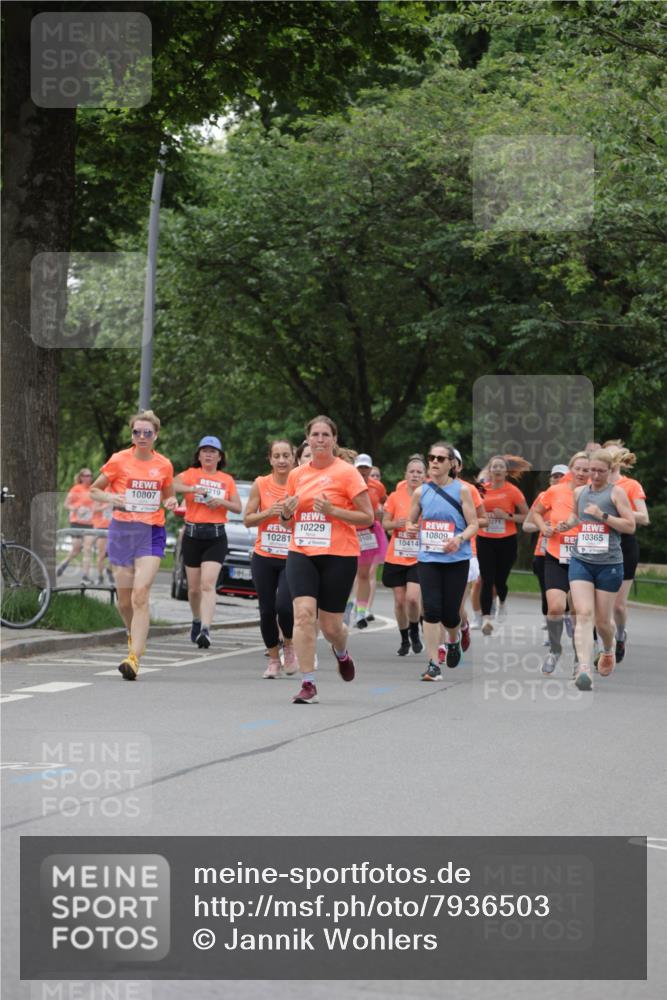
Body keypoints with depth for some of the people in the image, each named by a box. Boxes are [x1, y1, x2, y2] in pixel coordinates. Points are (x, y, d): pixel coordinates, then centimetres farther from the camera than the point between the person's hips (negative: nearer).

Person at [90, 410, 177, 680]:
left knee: (140, 593, -17)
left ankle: (134, 658, -21)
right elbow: (94, 490, 8)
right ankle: (135, 636, 38)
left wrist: (170, 503, -1)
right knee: (124, 599, 6)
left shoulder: (164, 465, 5)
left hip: (152, 533, -1)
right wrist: (110, 498, -13)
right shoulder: (119, 460, 1)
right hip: (122, 530, 1)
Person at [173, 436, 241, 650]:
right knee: (194, 587, 9)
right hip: (192, 534, 1)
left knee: (208, 584, -16)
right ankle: (197, 620, 35)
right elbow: (172, 485, -14)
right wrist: (194, 489, -28)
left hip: (216, 537, -1)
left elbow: (238, 508, 9)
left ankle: (205, 630, -26)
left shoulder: (227, 480, 10)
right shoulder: (191, 474, 4)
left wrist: (221, 502, -9)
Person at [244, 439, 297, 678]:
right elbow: (247, 519, 3)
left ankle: (289, 645, 13)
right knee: (267, 611, 4)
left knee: (283, 606, -17)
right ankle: (273, 659, 22)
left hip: (292, 559, -2)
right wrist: (268, 513, -13)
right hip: (264, 558, 2)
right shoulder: (261, 484, 0)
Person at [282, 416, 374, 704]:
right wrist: (286, 513, -2)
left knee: (330, 625, 4)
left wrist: (332, 510, -18)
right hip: (301, 553, 3)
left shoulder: (346, 472, -5)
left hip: (338, 555, -3)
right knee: (303, 613, -16)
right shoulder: (296, 475, 9)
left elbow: (368, 518, -6)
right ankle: (308, 684, -12)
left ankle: (342, 653, 41)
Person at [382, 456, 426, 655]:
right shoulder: (395, 497, 1)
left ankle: (414, 632, 10)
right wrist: (396, 524, -15)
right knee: (400, 600, 5)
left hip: (419, 558, -2)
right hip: (396, 557, 2)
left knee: (413, 597, -17)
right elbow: (385, 524, 6)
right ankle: (404, 640, 23)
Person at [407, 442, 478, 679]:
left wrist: (459, 538, -22)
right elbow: (411, 521, 17)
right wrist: (410, 528, -6)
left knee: (450, 613, 1)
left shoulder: (462, 490, -2)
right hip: (428, 558, 2)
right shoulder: (421, 492, 6)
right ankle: (433, 664, -6)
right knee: (431, 609, -10)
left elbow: (473, 524, -2)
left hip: (456, 559, -2)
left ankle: (454, 640, 37)